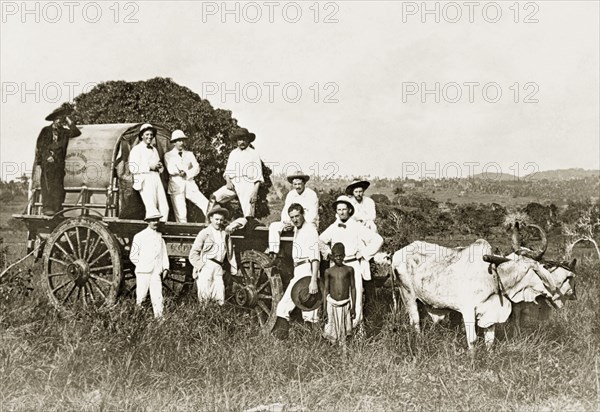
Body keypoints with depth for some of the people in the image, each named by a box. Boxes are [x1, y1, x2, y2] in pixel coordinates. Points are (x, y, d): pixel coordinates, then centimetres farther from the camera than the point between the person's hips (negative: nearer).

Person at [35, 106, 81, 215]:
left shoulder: (64, 132, 12)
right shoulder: (45, 130, 7)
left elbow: (76, 133, -5)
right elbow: (39, 146, 6)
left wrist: (69, 122, -5)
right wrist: (39, 161, -1)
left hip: (59, 163, 2)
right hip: (47, 162, -2)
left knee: (59, 186, -1)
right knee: (47, 185, -9)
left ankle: (57, 209, 0)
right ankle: (46, 207, -11)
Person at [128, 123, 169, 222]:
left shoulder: (154, 150, 24)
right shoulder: (136, 149, 3)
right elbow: (133, 168, -7)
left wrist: (160, 166, 6)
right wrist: (149, 167, -11)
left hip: (156, 179, 7)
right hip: (145, 180, -7)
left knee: (164, 208, -4)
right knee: (151, 209, -16)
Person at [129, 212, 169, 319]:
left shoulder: (160, 236, 15)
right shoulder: (139, 236, 3)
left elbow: (164, 253, 18)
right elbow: (133, 256, 5)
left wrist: (165, 267, 8)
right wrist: (142, 265, 0)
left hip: (156, 273, 3)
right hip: (143, 273, -3)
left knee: (157, 297, -3)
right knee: (141, 296, -1)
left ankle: (159, 317, -3)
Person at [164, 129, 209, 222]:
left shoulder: (189, 154, 19)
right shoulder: (168, 155, 11)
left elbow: (196, 168, 4)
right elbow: (171, 170, -5)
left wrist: (186, 173, -11)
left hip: (190, 184, 3)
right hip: (177, 187, -2)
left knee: (206, 205, -14)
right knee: (181, 215, -9)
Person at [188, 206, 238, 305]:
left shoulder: (226, 235, 16)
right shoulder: (204, 233, 3)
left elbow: (230, 254, 21)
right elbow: (193, 254, 2)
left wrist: (233, 270, 15)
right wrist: (201, 266, -8)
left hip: (219, 270, 4)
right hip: (205, 269, -4)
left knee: (220, 300, -3)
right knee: (204, 297, -8)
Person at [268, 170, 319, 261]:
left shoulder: (311, 195, -11)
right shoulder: (291, 194, 8)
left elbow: (312, 216, -17)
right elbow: (285, 211, 7)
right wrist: (285, 223, -16)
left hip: (309, 223, -6)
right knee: (273, 226, -13)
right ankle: (273, 253, -19)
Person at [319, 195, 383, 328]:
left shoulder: (357, 227, -4)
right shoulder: (333, 228, 8)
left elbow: (378, 240, -5)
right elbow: (321, 240, 27)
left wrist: (364, 253, -4)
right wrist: (327, 252, 14)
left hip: (353, 264, -3)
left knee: (355, 292, -6)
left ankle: (356, 319, 7)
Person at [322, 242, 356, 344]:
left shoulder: (349, 270, 3)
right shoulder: (328, 271, 3)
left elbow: (353, 288, 5)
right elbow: (325, 290, 7)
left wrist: (353, 307, 3)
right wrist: (324, 308, 4)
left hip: (345, 304, 0)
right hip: (332, 304, 0)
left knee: (343, 329, 4)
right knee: (333, 329, 3)